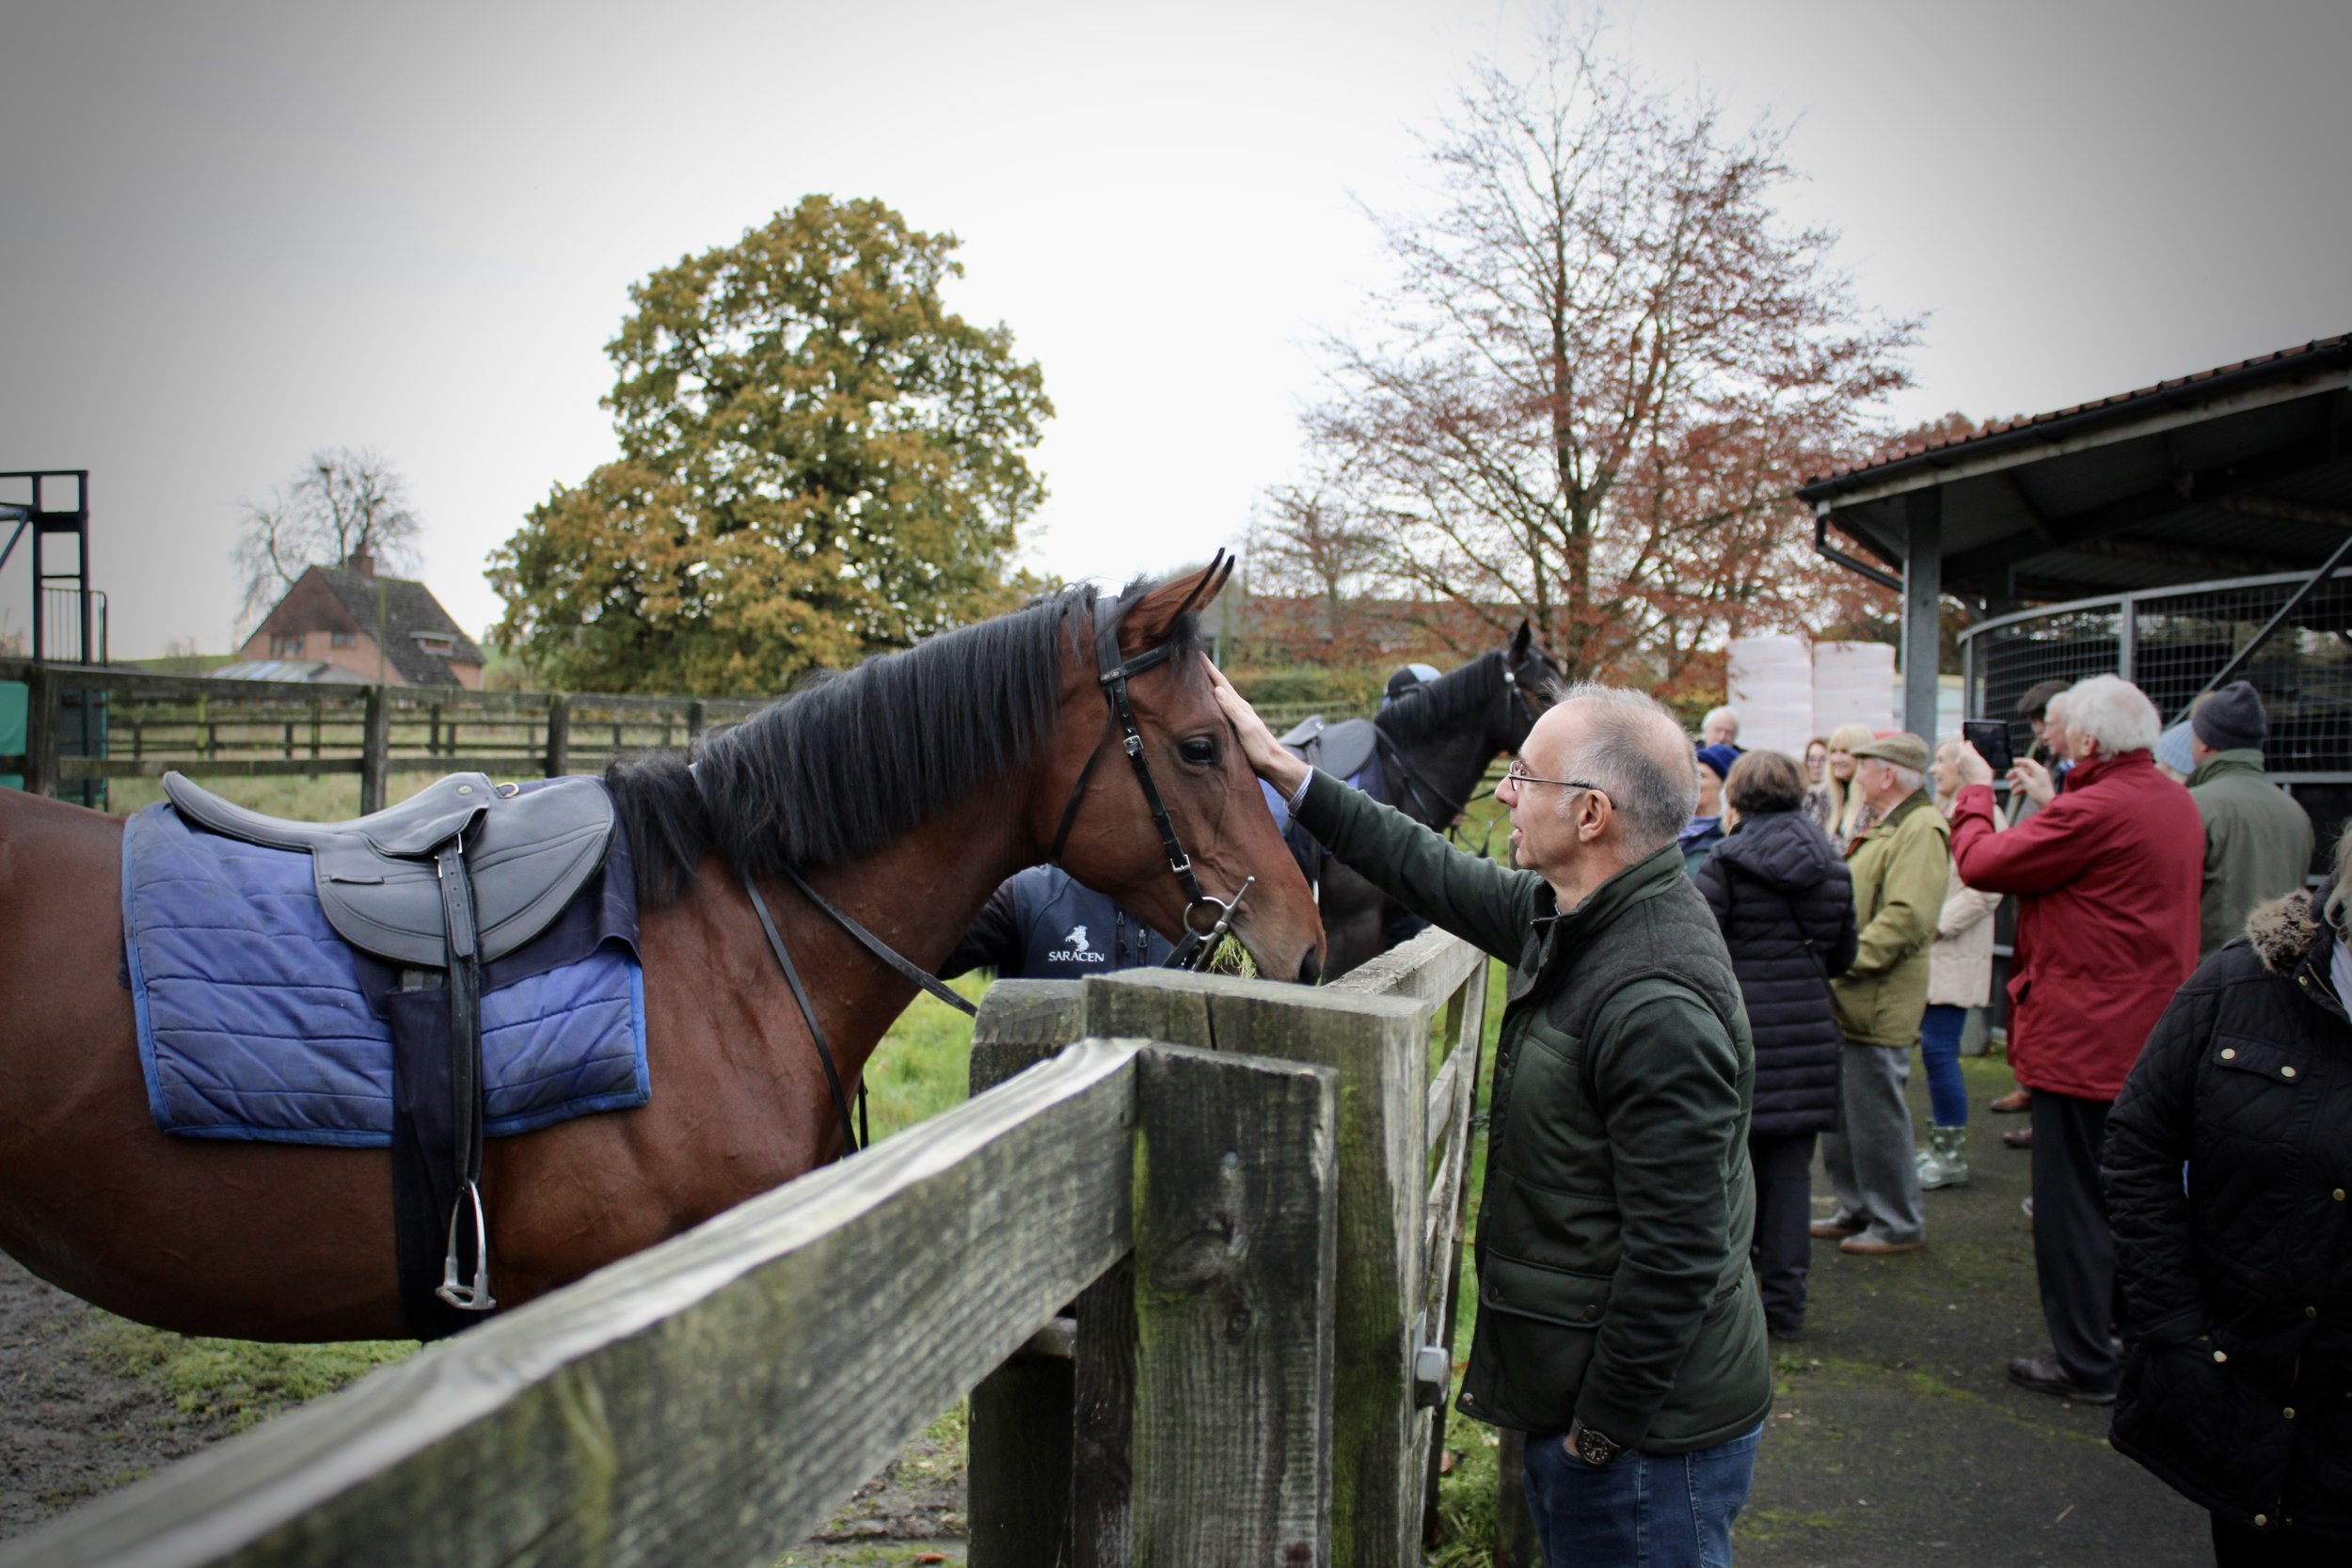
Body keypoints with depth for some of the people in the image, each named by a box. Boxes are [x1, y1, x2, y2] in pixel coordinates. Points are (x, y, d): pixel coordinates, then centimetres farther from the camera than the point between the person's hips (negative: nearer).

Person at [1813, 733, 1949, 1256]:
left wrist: (1845, 963, -23)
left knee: (1875, 1113, -1)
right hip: (1846, 998, 10)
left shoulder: (1921, 829, -15)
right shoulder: (1881, 827, 18)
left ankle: (1899, 1223, 11)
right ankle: (1858, 1210, 27)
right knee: (1839, 1110, 16)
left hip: (1879, 1002, -10)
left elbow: (1905, 919, -24)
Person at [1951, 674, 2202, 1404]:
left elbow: (1982, 863, -16)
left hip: (2085, 1041, -9)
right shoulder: (2177, 803, 7)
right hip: (2154, 1036, 9)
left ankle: (2084, 1363, 10)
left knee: (2072, 1204, 2)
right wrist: (2049, 801, 17)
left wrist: (1975, 789, -1)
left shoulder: (2095, 809, -22)